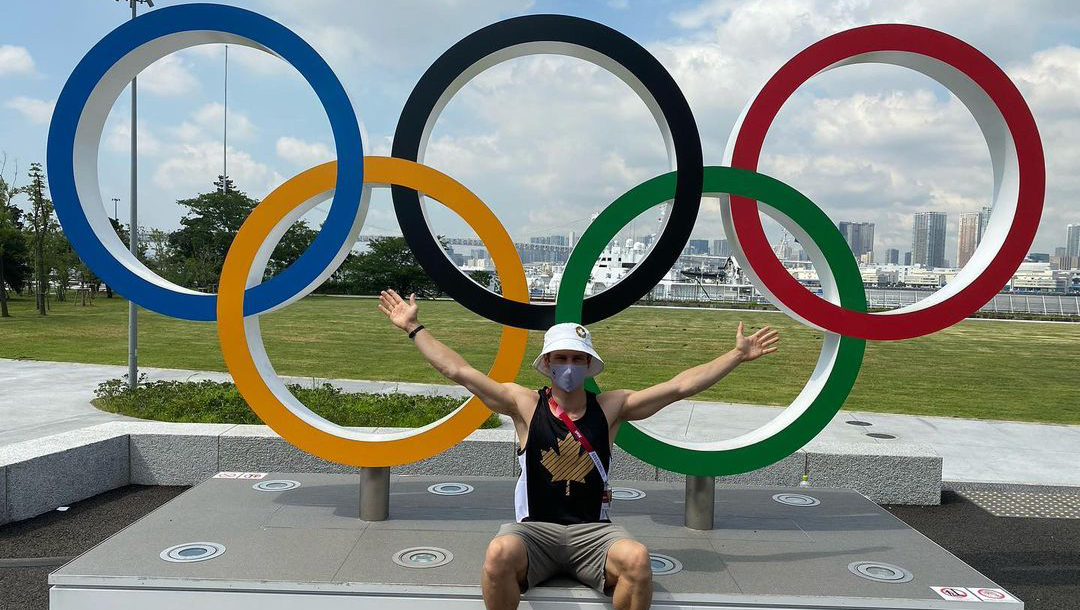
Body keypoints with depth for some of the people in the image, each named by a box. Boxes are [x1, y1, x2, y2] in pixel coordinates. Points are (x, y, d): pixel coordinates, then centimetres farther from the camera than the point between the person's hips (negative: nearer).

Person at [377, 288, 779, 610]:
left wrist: (738, 355, 3)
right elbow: (458, 371, 2)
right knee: (499, 553, -34)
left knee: (637, 558, -31)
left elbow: (680, 386, 4)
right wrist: (413, 328, 2)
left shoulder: (611, 407, 5)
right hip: (535, 528, -1)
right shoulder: (524, 405, 2)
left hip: (593, 531, 1)